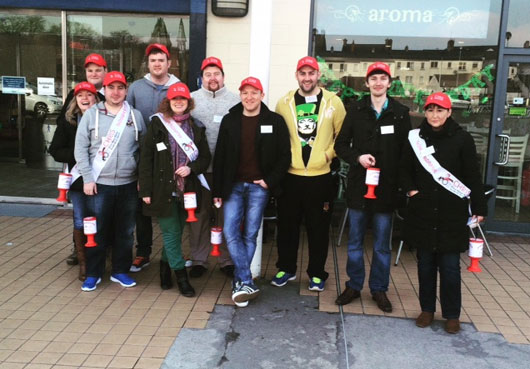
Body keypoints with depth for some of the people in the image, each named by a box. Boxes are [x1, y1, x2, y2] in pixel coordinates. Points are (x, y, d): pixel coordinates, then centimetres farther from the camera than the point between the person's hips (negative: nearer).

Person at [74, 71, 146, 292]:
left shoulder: (135, 116, 5)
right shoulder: (91, 114, 0)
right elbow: (80, 149, -2)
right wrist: (88, 178, -8)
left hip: (128, 184, 2)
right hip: (99, 183, -2)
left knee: (125, 231, 10)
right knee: (97, 231, 4)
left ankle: (120, 271, 24)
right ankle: (93, 273, 19)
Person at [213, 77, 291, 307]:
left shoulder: (274, 121, -1)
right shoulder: (229, 121, 5)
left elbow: (284, 156, 1)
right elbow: (219, 157, 5)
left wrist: (270, 180, -8)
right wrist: (217, 191, 2)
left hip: (259, 186, -2)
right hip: (233, 185, 2)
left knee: (250, 234, 3)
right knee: (230, 232, -7)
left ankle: (240, 283, 15)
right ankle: (247, 284, -2)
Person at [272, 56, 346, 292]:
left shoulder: (333, 102, 2)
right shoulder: (285, 102, 5)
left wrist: (329, 154, -5)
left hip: (320, 177, -1)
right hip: (290, 175, 1)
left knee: (318, 228, 7)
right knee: (287, 225, 10)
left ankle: (317, 274, 22)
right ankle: (286, 268, 27)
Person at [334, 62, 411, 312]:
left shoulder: (401, 113, 2)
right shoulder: (356, 110, 4)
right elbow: (340, 145, 6)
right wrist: (357, 157, -13)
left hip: (386, 188, -1)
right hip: (359, 186, 1)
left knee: (382, 244, 9)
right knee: (354, 241, 10)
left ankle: (379, 289, 23)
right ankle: (354, 286, 25)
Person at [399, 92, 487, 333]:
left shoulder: (462, 139, -4)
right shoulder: (416, 138, 3)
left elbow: (473, 176, -2)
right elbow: (405, 171, 13)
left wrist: (479, 208, -3)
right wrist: (411, 190, -2)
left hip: (452, 214, -2)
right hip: (422, 213, 2)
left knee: (450, 266, 3)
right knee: (425, 263, 11)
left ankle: (452, 314, 19)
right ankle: (427, 309, 26)